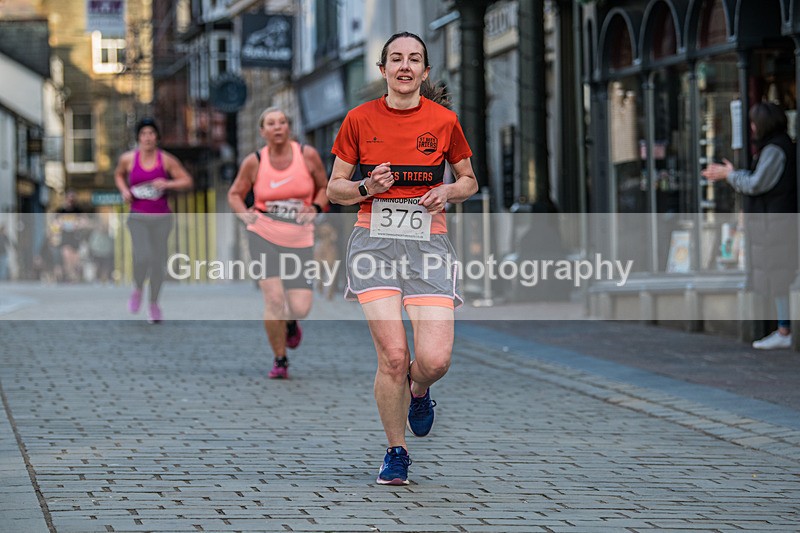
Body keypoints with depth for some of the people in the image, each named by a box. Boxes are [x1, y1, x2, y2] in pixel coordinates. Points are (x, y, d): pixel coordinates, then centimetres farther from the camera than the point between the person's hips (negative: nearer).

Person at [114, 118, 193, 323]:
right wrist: (124, 190, 3)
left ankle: (154, 303, 25)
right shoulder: (128, 159, 0)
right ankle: (138, 290, 11)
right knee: (142, 257, -21)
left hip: (161, 217, 1)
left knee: (158, 261, 4)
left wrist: (167, 184, -15)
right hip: (138, 217, -1)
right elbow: (119, 175, 22)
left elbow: (187, 181, 1)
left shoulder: (166, 160, -3)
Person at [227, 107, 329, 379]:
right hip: (263, 236, -1)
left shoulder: (308, 155, -2)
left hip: (299, 240, 1)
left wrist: (315, 209, -9)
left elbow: (324, 188, 10)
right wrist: (243, 213, -9)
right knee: (273, 297, -16)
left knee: (300, 308, -8)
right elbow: (235, 194, 11)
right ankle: (280, 360, 3)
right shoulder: (254, 162, -3)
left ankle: (290, 322, 32)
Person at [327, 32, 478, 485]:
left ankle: (419, 392, 26)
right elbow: (335, 189, 10)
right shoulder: (359, 120, 3)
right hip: (375, 240, 0)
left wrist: (446, 192, -6)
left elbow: (469, 181, 16)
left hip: (428, 242, 1)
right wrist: (367, 187, -11)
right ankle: (396, 452, 9)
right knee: (393, 356, -12)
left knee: (435, 359, -13)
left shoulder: (444, 121, 4)